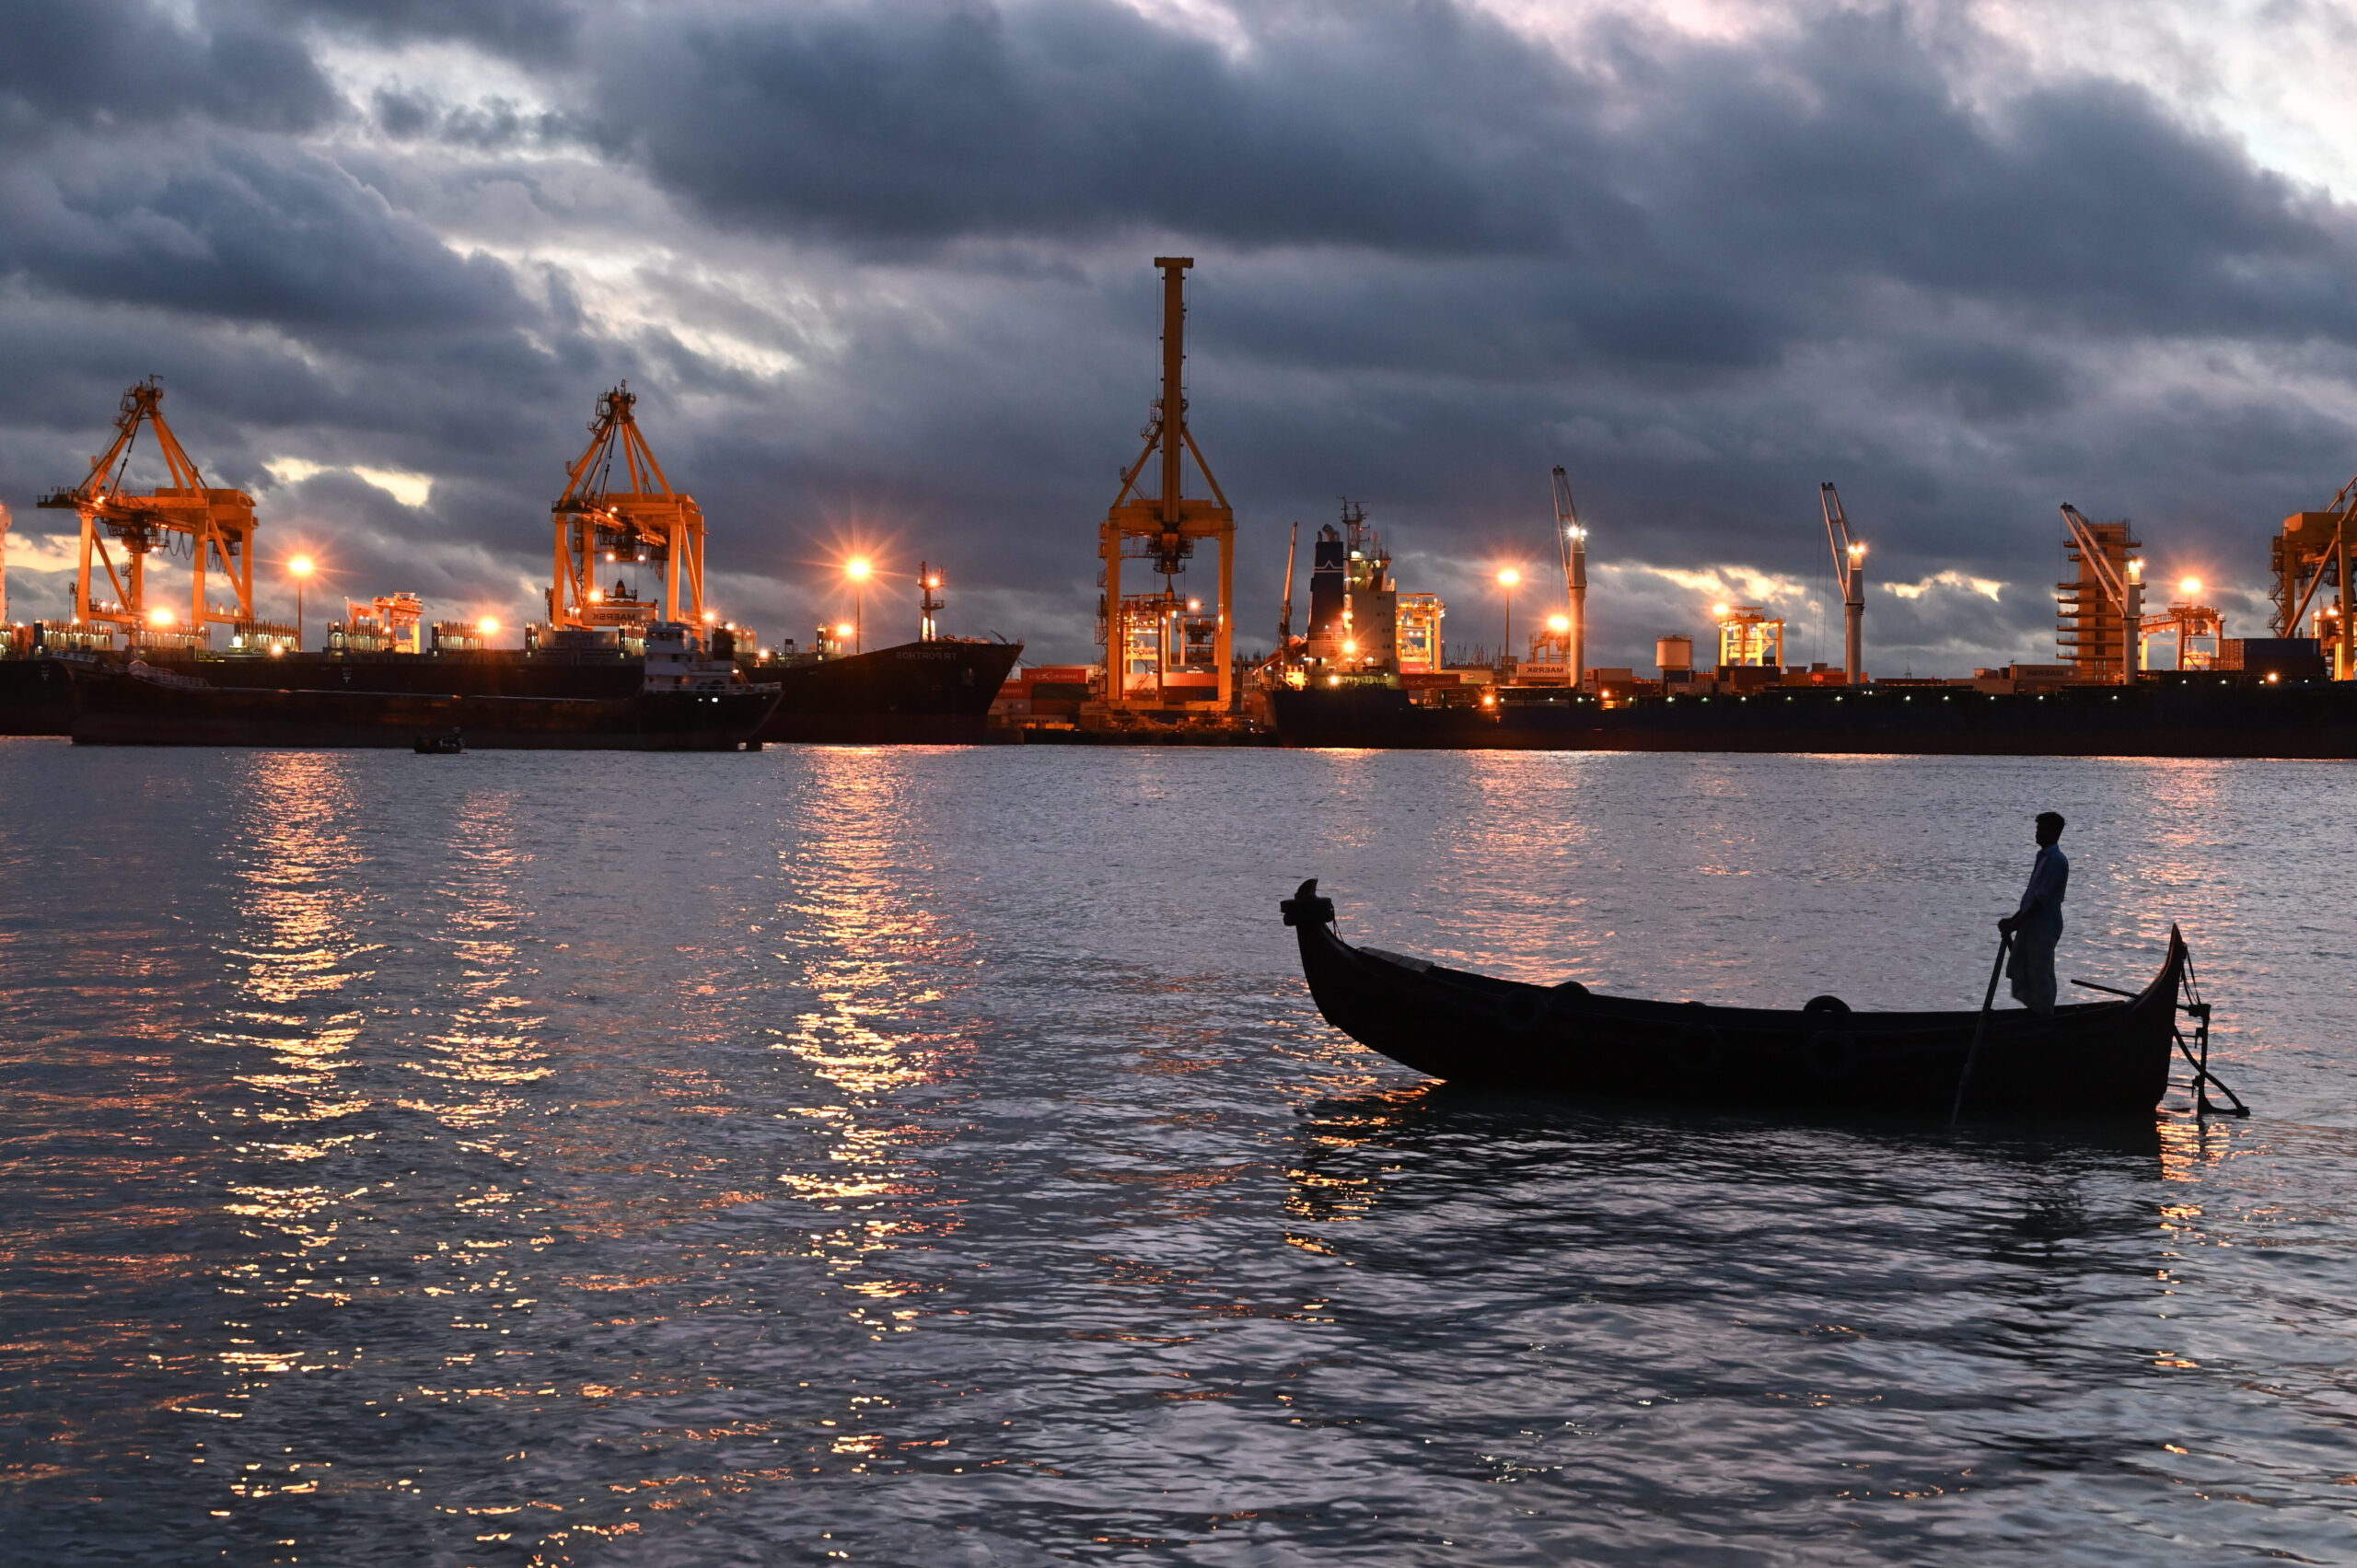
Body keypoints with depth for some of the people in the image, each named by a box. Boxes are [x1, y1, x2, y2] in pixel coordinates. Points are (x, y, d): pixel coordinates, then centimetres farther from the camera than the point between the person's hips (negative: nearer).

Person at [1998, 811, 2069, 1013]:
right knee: (2019, 971, 14)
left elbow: (2042, 899, -21)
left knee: (2040, 976, -2)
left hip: (2044, 928, -10)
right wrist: (2014, 920, 15)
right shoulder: (2044, 857, 14)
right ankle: (2033, 1013, 23)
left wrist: (2015, 923, -19)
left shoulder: (2056, 861, -17)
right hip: (2031, 926, 10)